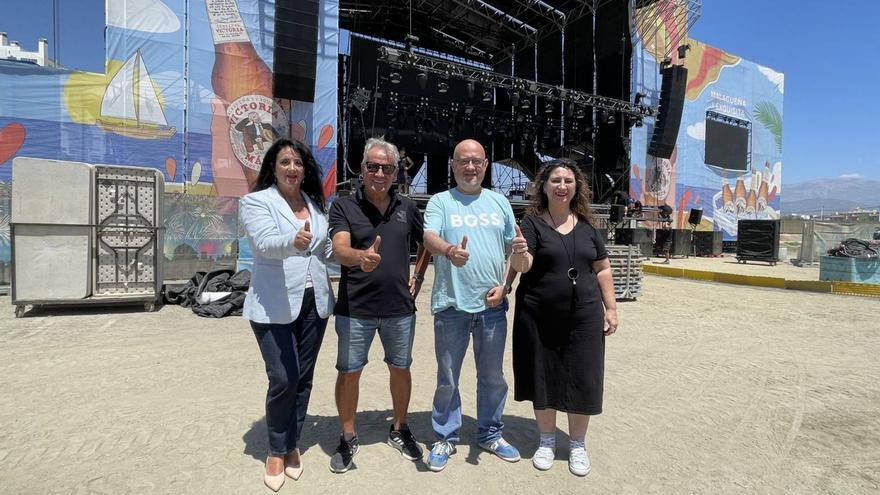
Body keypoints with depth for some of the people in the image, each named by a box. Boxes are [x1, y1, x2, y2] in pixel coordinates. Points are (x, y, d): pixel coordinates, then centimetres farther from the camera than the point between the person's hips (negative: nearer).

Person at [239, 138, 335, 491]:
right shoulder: (256, 201, -5)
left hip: (313, 304, 5)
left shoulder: (315, 204, 11)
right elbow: (266, 243, -23)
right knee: (283, 379, -5)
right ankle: (276, 451, 20)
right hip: (273, 307, -5)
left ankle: (292, 445, 31)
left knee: (303, 379, 12)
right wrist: (294, 241, -43)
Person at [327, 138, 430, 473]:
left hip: (400, 308, 3)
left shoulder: (407, 207, 4)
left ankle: (399, 430, 37)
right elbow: (340, 250, -22)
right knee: (349, 372, 9)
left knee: (400, 369, 15)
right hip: (355, 309, -2)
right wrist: (362, 256, -44)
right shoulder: (343, 207, -5)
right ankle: (348, 438, 31)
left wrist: (419, 275, 7)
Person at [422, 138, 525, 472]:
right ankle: (445, 438, 29)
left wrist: (505, 285, -1)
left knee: (493, 376, 16)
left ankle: (490, 434, 36)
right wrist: (449, 251, -40)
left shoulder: (499, 202, 10)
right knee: (447, 379, 10)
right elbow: (429, 237, -18)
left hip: (492, 306, 3)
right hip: (451, 306, -3)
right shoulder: (440, 202, 0)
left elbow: (515, 249, 13)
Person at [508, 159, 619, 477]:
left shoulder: (586, 224, 7)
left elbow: (602, 268, 12)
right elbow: (523, 266, -14)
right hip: (539, 317, -2)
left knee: (582, 380, 8)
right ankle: (547, 440, 32)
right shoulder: (532, 221, -3)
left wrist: (611, 308, 7)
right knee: (543, 378, 10)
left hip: (584, 316, 3)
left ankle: (578, 444, 30)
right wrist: (518, 254, -37)